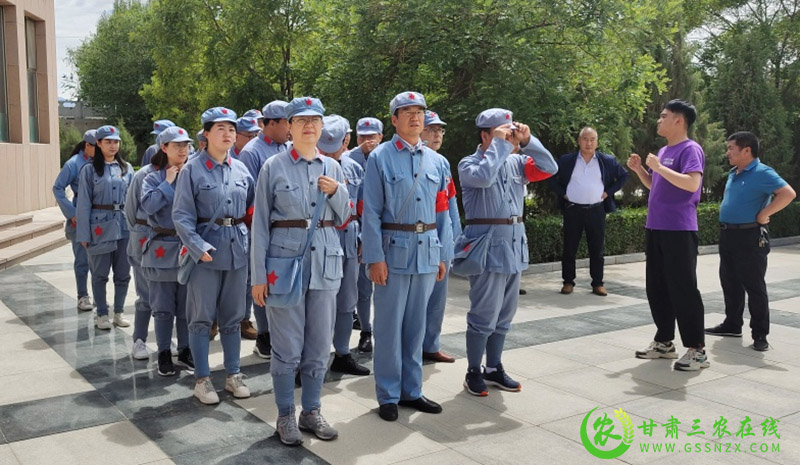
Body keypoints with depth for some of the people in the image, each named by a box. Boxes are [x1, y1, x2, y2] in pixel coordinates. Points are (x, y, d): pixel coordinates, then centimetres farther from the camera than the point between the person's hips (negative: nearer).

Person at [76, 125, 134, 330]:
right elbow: (84, 204, -2)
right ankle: (102, 314, 16)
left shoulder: (127, 168, 8)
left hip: (124, 226, 3)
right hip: (101, 227, -3)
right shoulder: (90, 169, -1)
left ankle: (119, 311, 21)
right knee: (100, 274, 5)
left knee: (123, 273, 8)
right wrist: (84, 234, -6)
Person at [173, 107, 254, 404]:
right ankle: (202, 379, 16)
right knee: (202, 318, 4)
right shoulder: (192, 170, -6)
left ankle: (233, 374, 24)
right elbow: (181, 216, -10)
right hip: (206, 251, -4)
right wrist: (199, 247, -20)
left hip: (237, 250, 4)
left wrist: (249, 240, 5)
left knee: (232, 317, 12)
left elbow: (252, 209, 17)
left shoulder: (241, 169, 7)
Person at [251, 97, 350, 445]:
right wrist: (258, 275, -6)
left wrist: (337, 192, -6)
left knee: (319, 345, 10)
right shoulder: (273, 166, -1)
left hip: (326, 260, 4)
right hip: (285, 258, -3)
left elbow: (343, 218, 14)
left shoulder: (332, 167, 10)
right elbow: (260, 223, -2)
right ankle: (285, 416, 18)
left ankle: (311, 411, 25)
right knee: (287, 347, 2)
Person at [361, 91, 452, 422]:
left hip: (427, 251, 5)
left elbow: (442, 211, 13)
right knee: (389, 326, 3)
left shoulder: (434, 161, 10)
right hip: (395, 249, -4)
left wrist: (441, 254, 10)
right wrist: (375, 258, -13)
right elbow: (371, 212, -7)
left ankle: (412, 390, 25)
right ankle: (388, 396, 16)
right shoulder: (380, 158, -4)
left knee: (416, 324, 13)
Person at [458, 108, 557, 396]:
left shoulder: (515, 163, 11)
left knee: (504, 314, 14)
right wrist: (499, 144, -17)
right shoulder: (469, 164, -6)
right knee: (484, 315, -2)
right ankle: (473, 372, 13)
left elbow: (549, 169, 6)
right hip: (487, 245, -7)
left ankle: (494, 368, 27)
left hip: (514, 244, 7)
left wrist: (527, 141, -3)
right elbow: (484, 176, -28)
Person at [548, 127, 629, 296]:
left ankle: (598, 284, 12)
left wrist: (608, 192, 2)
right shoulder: (566, 160, 2)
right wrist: (562, 193, 0)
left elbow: (624, 175, 12)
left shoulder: (607, 161, 4)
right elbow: (550, 175, 9)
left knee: (597, 249, 4)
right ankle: (568, 282, 13)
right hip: (572, 210, 0)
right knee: (569, 248, 3)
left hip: (596, 211, 1)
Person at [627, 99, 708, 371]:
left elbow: (692, 184, -25)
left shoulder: (690, 149, -11)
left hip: (679, 231, -9)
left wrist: (659, 167, -21)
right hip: (655, 229, 9)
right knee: (656, 287, 12)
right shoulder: (663, 151, 16)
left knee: (683, 289, -6)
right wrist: (639, 169, 10)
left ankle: (697, 349, 3)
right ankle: (664, 342, 23)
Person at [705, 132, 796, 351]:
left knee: (754, 286, -2)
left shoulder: (762, 173, -14)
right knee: (729, 283, 15)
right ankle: (732, 324, 28)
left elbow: (788, 193, -25)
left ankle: (760, 334, 6)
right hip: (727, 235, 9)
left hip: (750, 237, -9)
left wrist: (763, 215, -20)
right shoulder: (733, 173, 13)